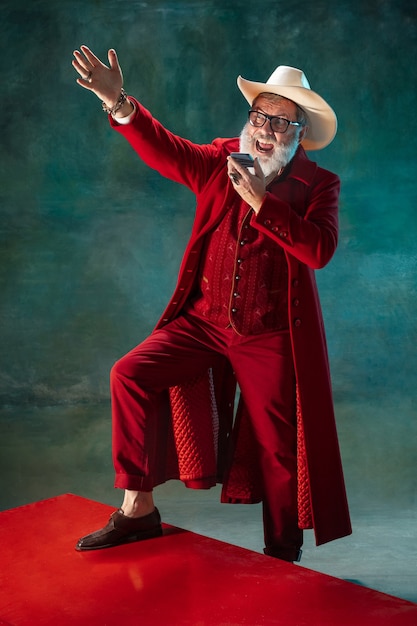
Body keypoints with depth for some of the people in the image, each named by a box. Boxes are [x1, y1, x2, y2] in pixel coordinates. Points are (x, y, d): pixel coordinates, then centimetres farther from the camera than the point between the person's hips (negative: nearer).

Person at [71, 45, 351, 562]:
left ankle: (282, 554, 27)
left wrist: (261, 201, -23)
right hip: (203, 322, 3)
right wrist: (118, 102, -24)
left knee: (279, 447, 5)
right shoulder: (221, 161, 5)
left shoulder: (319, 184, -3)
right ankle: (137, 508, -1)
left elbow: (319, 249, -19)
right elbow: (163, 149, -8)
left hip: (272, 339, -2)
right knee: (131, 374, -13)